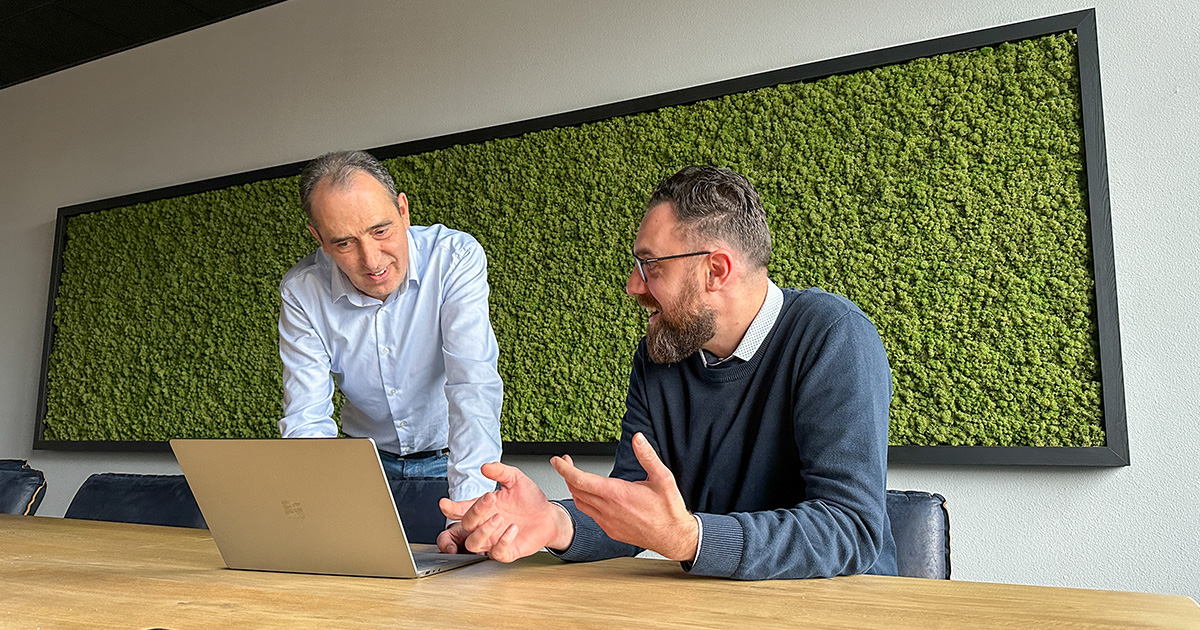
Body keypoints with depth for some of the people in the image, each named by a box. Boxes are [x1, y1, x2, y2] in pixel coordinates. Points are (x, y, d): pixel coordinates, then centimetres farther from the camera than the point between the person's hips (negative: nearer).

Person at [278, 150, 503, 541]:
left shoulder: (455, 257, -20)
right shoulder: (301, 292, -12)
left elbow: (473, 386, -29)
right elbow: (305, 418, -14)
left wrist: (472, 508, -41)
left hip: (447, 461, -3)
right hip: (366, 462, 3)